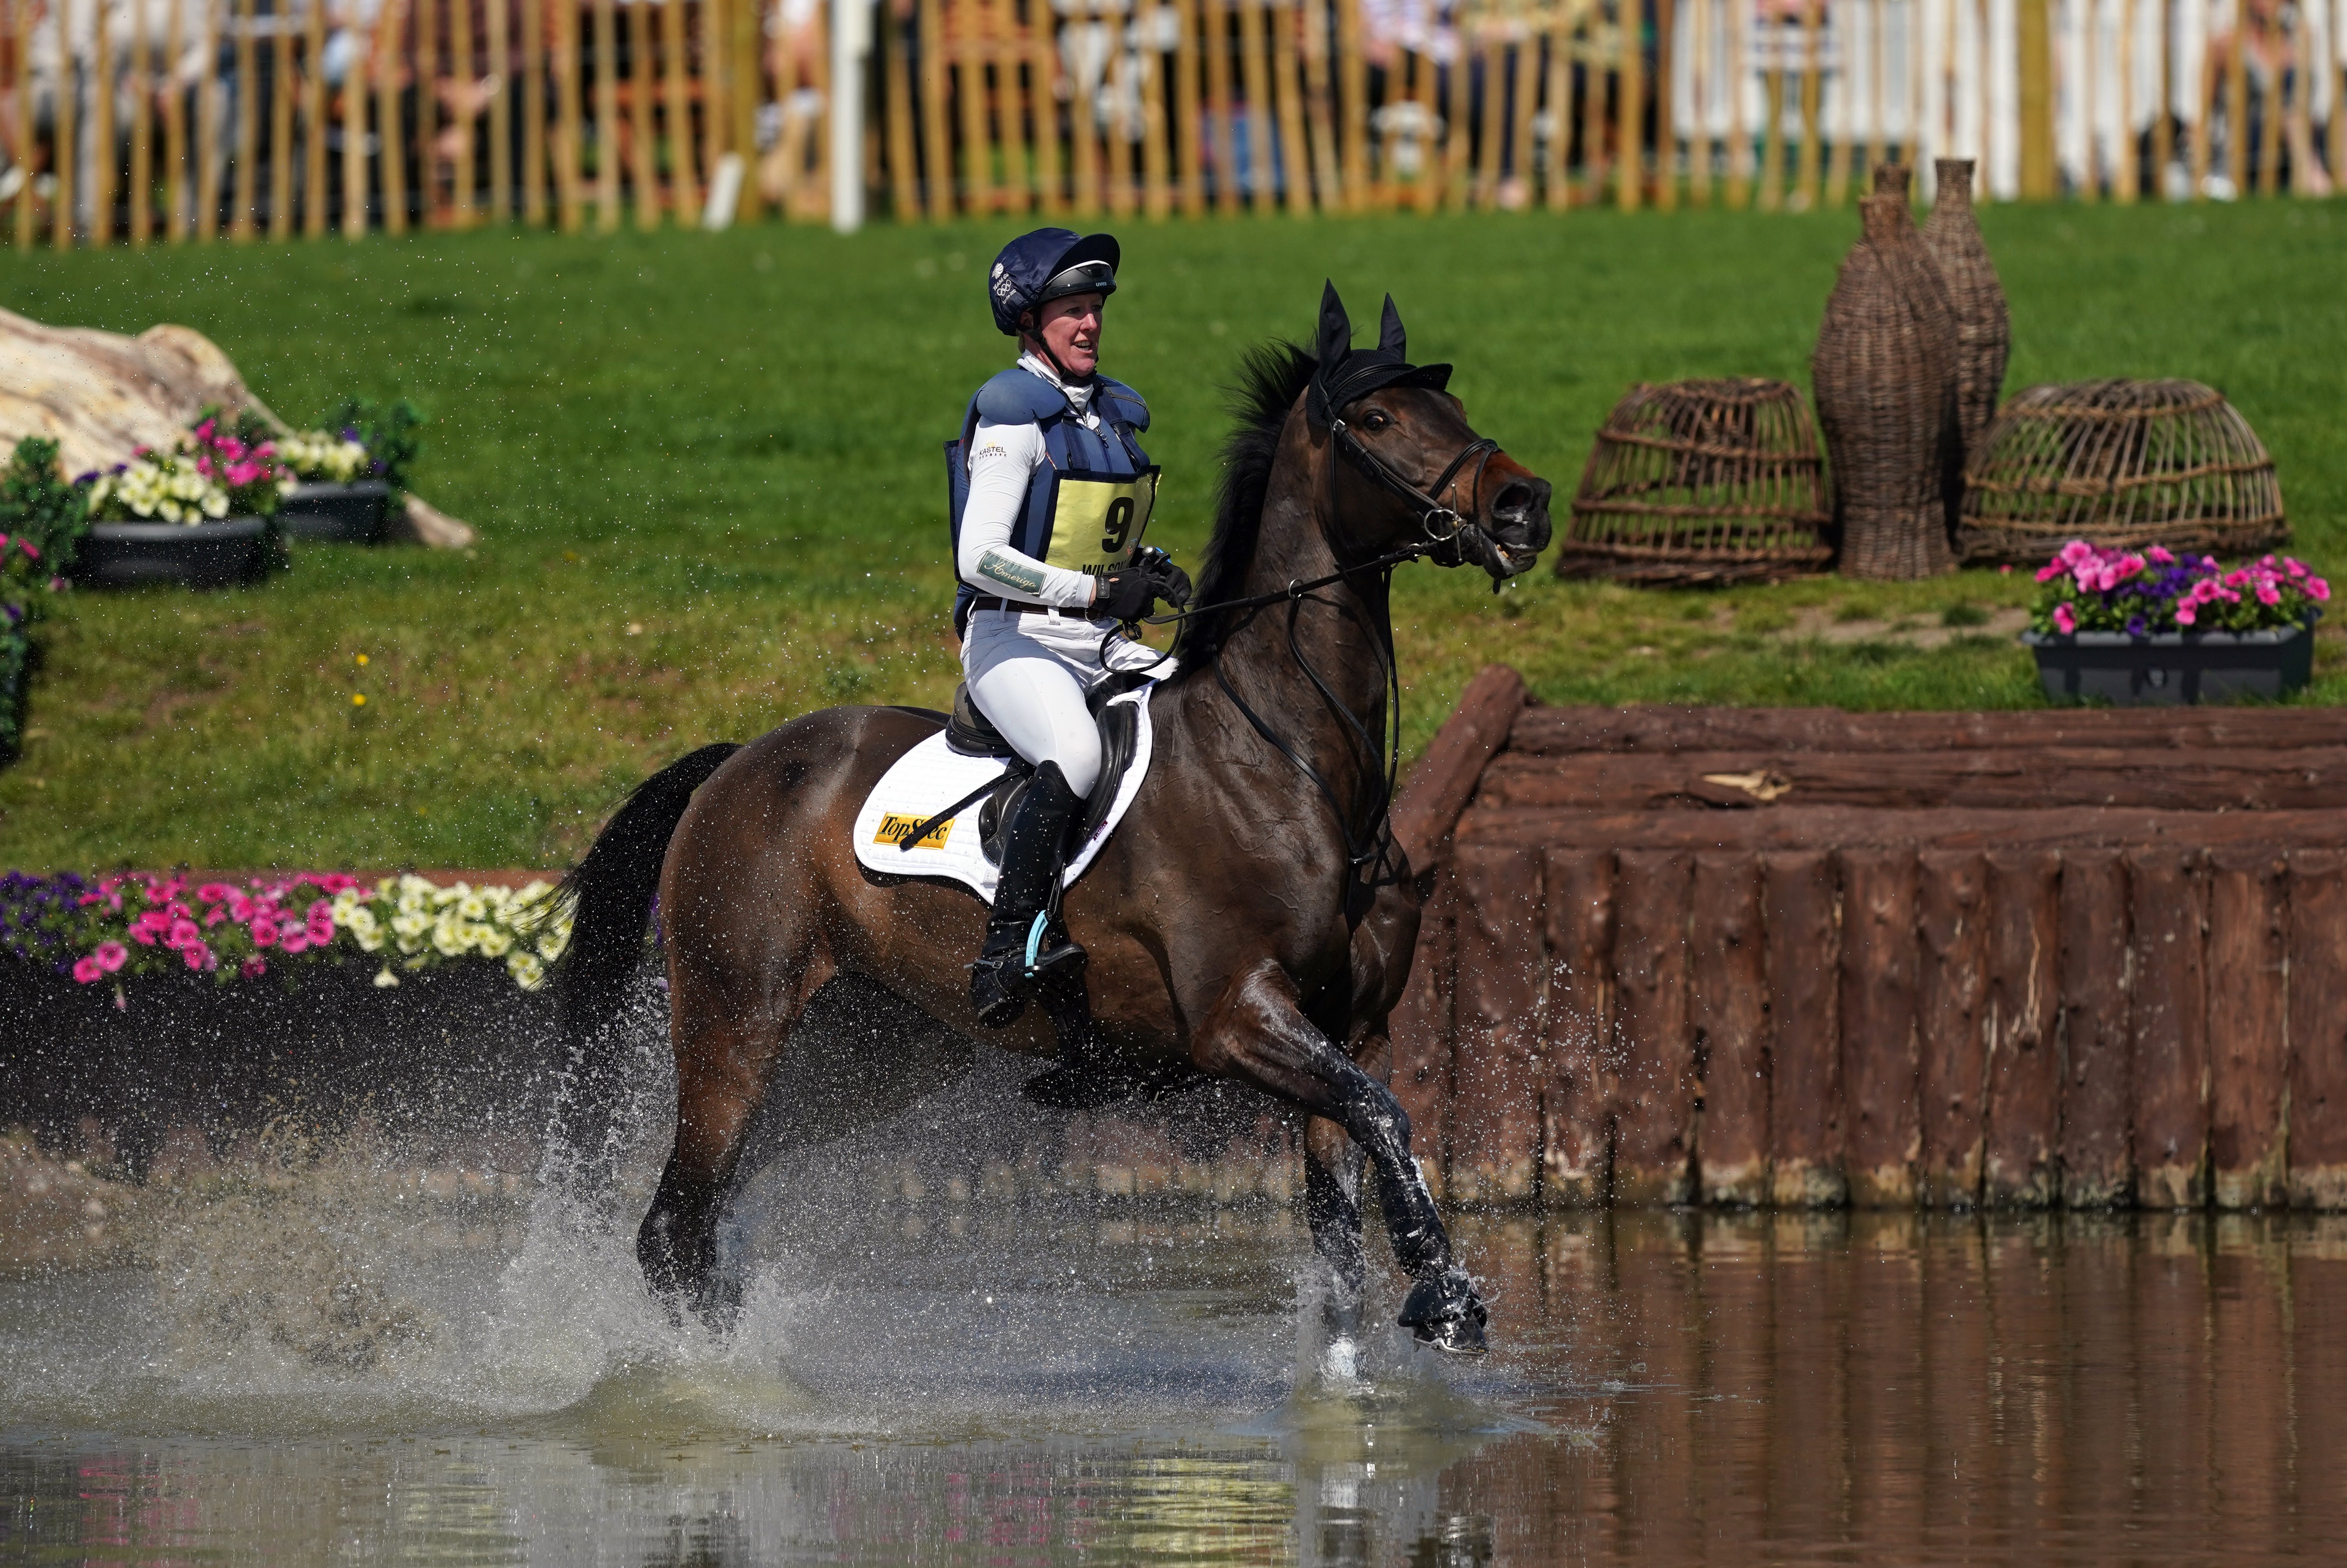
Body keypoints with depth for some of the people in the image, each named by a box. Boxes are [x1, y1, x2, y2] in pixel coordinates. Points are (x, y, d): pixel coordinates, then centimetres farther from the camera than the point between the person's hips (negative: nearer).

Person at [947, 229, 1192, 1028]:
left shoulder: (1117, 412, 16)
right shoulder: (1012, 413, -9)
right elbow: (981, 558, -18)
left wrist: (1152, 570, 8)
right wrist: (1097, 591, -21)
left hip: (1104, 646, 8)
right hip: (1014, 640, -8)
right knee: (1076, 757, -36)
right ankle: (1007, 952, -36)